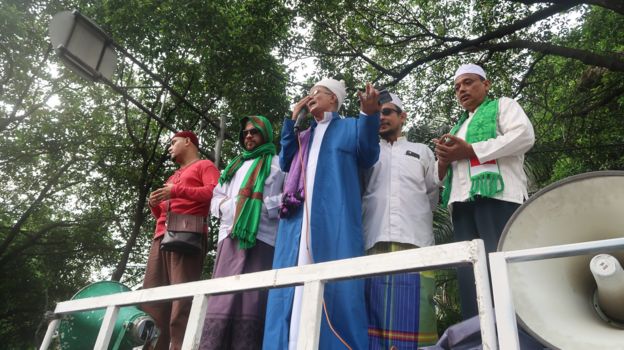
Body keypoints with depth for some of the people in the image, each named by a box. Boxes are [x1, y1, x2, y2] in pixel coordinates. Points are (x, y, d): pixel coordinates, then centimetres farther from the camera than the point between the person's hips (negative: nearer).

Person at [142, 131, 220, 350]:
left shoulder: (204, 166, 12)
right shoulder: (174, 175, 36)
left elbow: (215, 192, -9)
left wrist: (177, 191, -10)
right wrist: (155, 204, 14)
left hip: (187, 232, -8)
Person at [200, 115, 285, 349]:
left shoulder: (277, 164, 15)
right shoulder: (234, 166, 30)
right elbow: (216, 198, 26)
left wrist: (262, 205, -13)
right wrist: (225, 205, 3)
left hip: (261, 238, -4)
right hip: (230, 237, 5)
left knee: (251, 302, -14)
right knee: (221, 301, -6)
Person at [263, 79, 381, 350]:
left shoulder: (350, 127, 17)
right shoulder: (304, 134, 30)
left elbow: (367, 158, 1)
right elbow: (285, 162, 16)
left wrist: (369, 114, -13)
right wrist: (291, 120, 16)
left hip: (334, 214, -4)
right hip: (299, 215, 5)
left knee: (335, 280, -11)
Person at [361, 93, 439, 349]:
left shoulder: (422, 151, 24)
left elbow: (434, 196, 21)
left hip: (415, 240, 0)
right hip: (375, 241, 0)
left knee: (413, 313, -7)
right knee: (377, 313, -6)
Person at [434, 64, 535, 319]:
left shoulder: (503, 105, 18)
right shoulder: (459, 127, 34)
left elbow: (524, 136, -4)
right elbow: (443, 175, 32)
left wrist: (470, 150, -7)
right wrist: (445, 159, 7)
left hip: (497, 195, -6)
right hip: (463, 201, 6)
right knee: (469, 272, -4)